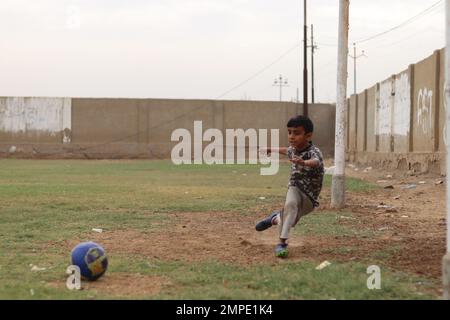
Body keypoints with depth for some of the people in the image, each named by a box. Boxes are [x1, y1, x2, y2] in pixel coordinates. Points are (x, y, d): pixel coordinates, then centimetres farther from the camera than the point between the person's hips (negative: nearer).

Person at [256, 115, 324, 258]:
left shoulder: (314, 152, -22)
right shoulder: (293, 149, -1)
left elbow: (315, 162, -47)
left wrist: (303, 163, -70)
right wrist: (271, 150, 41)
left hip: (309, 198, -3)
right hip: (295, 190, 3)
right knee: (290, 203, -30)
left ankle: (275, 219, 28)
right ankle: (283, 242, -24)